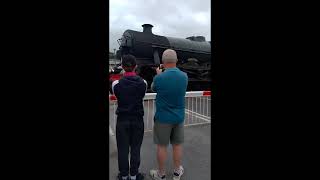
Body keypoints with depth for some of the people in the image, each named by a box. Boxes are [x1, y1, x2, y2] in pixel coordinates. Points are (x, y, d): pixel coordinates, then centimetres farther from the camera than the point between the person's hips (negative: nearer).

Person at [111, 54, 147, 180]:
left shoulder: (116, 84, -13)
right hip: (138, 120, 1)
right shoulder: (143, 83, -10)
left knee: (122, 149, 14)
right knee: (135, 149, 14)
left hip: (122, 120, 0)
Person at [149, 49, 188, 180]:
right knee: (177, 145, 17)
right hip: (178, 117, 4)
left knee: (162, 146, 11)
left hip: (163, 117, -3)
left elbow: (152, 88, 3)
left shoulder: (159, 78, -20)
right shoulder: (184, 76, -7)